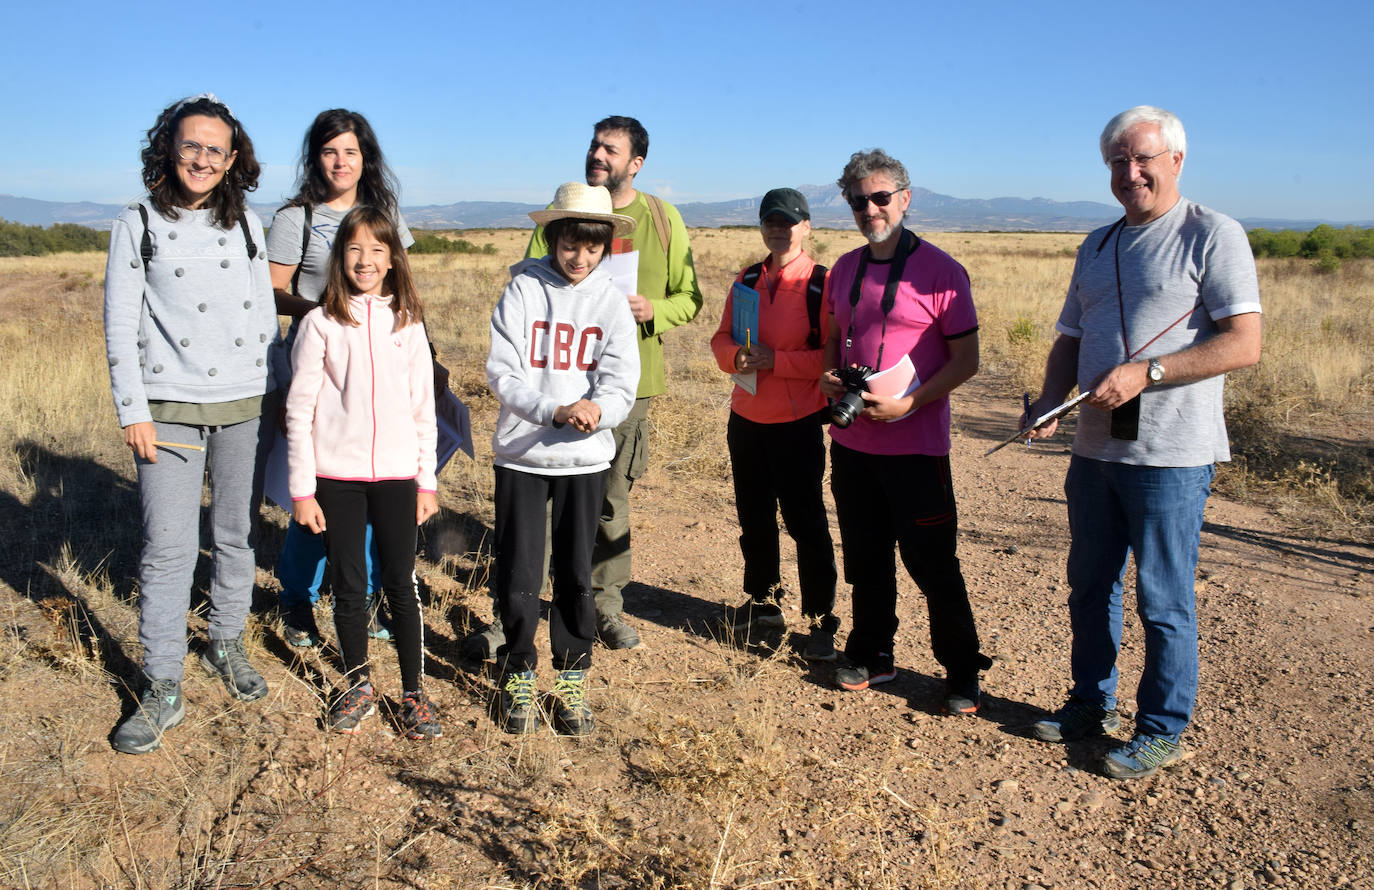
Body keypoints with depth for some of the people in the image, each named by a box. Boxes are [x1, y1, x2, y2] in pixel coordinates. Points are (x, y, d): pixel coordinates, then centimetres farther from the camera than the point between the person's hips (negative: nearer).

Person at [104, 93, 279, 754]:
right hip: (169, 408, -2)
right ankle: (163, 691, 6)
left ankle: (227, 646, 31)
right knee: (168, 549, -5)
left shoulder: (246, 223, 8)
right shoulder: (138, 223, 1)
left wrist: (274, 392, 9)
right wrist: (132, 410, -7)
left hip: (244, 407, 3)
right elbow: (120, 325, -1)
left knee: (237, 537, 11)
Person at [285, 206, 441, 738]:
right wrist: (302, 489, -5)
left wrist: (426, 481, 5)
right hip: (336, 475, -1)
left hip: (396, 474, 1)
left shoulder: (407, 323, 5)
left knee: (401, 585, 4)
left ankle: (414, 694, 16)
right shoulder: (321, 323, -1)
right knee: (349, 588, 8)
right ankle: (358, 688, 25)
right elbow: (299, 410, -2)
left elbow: (423, 408, 7)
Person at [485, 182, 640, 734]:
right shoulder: (523, 289, -2)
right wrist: (555, 411, -23)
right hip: (521, 454, -1)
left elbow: (621, 387, -6)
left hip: (585, 459, 1)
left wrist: (596, 410, -28)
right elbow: (501, 374, -9)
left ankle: (570, 680, 24)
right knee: (518, 575, 3)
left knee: (575, 574, 8)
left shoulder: (611, 301, 1)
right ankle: (518, 678, 23)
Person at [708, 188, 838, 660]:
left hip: (798, 424, -6)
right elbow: (721, 338, 10)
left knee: (806, 522, -1)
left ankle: (822, 620, 10)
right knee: (753, 518, 16)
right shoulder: (746, 279, 9)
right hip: (745, 420, 6)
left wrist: (774, 360, -21)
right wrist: (737, 356, -12)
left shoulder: (822, 283, -9)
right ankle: (763, 601, 34)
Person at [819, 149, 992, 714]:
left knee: (933, 565, 1)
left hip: (915, 446, -5)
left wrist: (904, 404, -18)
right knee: (865, 560, 16)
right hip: (851, 441, 6)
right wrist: (829, 377, -1)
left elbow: (966, 360, -9)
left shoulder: (939, 270, -9)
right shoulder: (844, 270, 9)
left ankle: (962, 673, 17)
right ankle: (871, 656, 32)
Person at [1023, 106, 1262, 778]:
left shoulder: (1213, 235, -6)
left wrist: (1144, 372, -21)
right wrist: (1049, 403, -1)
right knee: (1089, 586, 16)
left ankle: (1162, 731, 19)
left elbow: (1243, 344, -14)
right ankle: (1091, 703, 33)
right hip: (1095, 448, 7)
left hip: (1170, 455, -7)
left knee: (1164, 602, 3)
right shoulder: (1097, 247, 15)